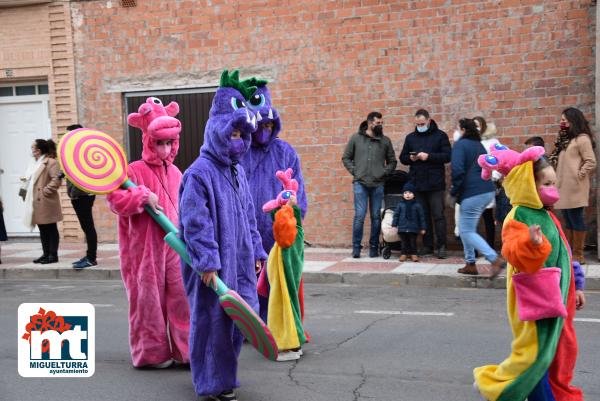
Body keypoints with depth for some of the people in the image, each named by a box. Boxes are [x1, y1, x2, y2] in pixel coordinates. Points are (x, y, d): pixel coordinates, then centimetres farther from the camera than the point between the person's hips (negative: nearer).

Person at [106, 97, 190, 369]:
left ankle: (186, 350, 14)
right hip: (145, 245, -5)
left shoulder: (175, 172, 11)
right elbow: (115, 198, -19)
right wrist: (143, 196, -25)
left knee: (183, 296, 2)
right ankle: (152, 353, 20)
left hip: (174, 244, 5)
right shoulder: (134, 170, -8)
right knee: (149, 299, 5)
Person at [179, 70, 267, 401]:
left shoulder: (237, 171, 13)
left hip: (239, 260, 8)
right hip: (212, 265, -8)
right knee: (212, 320, 0)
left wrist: (256, 251, 17)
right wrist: (207, 261, -20)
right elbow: (195, 223, -19)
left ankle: (223, 372, 29)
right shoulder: (199, 173, -14)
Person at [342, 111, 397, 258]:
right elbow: (346, 158, 10)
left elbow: (392, 161, 16)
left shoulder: (385, 141, 9)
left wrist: (384, 172, 0)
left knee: (376, 217, 5)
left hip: (378, 184, 2)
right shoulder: (356, 138, 5)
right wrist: (354, 171, -1)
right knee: (359, 215, -7)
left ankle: (374, 247, 14)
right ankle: (356, 247, 2)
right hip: (360, 183, -2)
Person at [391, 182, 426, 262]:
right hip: (402, 228, 1)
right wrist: (394, 225, 2)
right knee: (404, 242, 7)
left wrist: (422, 228, 3)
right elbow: (396, 215, 7)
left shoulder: (417, 205, -1)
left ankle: (413, 254, 14)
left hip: (413, 228, -1)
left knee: (413, 241, 4)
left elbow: (421, 217, 3)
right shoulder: (400, 204, 2)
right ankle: (404, 254, 15)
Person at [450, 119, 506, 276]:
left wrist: (455, 191, -4)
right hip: (488, 191, 9)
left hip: (472, 193, -8)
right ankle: (470, 264, 20)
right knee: (465, 228, 19)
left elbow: (458, 170, -18)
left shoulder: (460, 144, -7)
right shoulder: (479, 145, 18)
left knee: (467, 232, -2)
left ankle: (495, 259, -13)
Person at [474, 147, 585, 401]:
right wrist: (532, 243, -54)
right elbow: (515, 254, -34)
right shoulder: (518, 218, -18)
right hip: (533, 300, -9)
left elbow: (562, 255, 20)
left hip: (555, 297, 9)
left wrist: (575, 287, 23)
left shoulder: (548, 217, 12)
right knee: (535, 353, -2)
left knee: (563, 349, 16)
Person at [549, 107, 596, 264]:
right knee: (568, 221, 12)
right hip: (564, 187, 8)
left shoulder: (582, 139, -8)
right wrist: (557, 178, 7)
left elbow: (591, 162, -14)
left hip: (574, 188, -8)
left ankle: (578, 254, 2)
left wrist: (579, 175, -11)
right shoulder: (566, 139, 17)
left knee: (576, 220, -3)